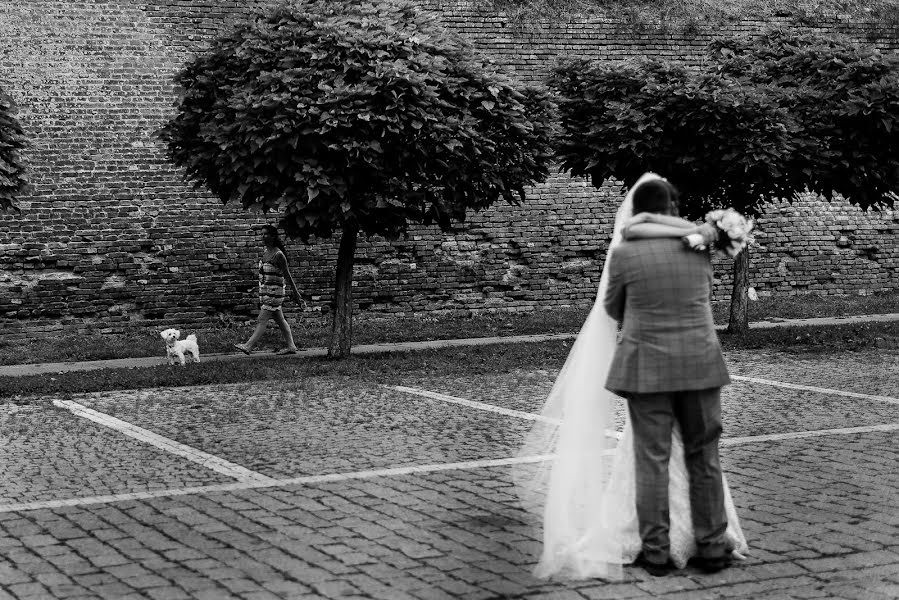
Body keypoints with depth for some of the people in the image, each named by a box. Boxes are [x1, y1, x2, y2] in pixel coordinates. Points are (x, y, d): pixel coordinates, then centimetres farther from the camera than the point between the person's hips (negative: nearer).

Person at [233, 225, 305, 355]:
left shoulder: (278, 255, -16)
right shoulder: (265, 252, 10)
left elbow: (287, 276, -12)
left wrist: (296, 294, -7)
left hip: (275, 292, -9)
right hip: (265, 292, 9)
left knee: (262, 320, -8)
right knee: (280, 320, 13)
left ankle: (248, 346, -10)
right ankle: (291, 347, 19)